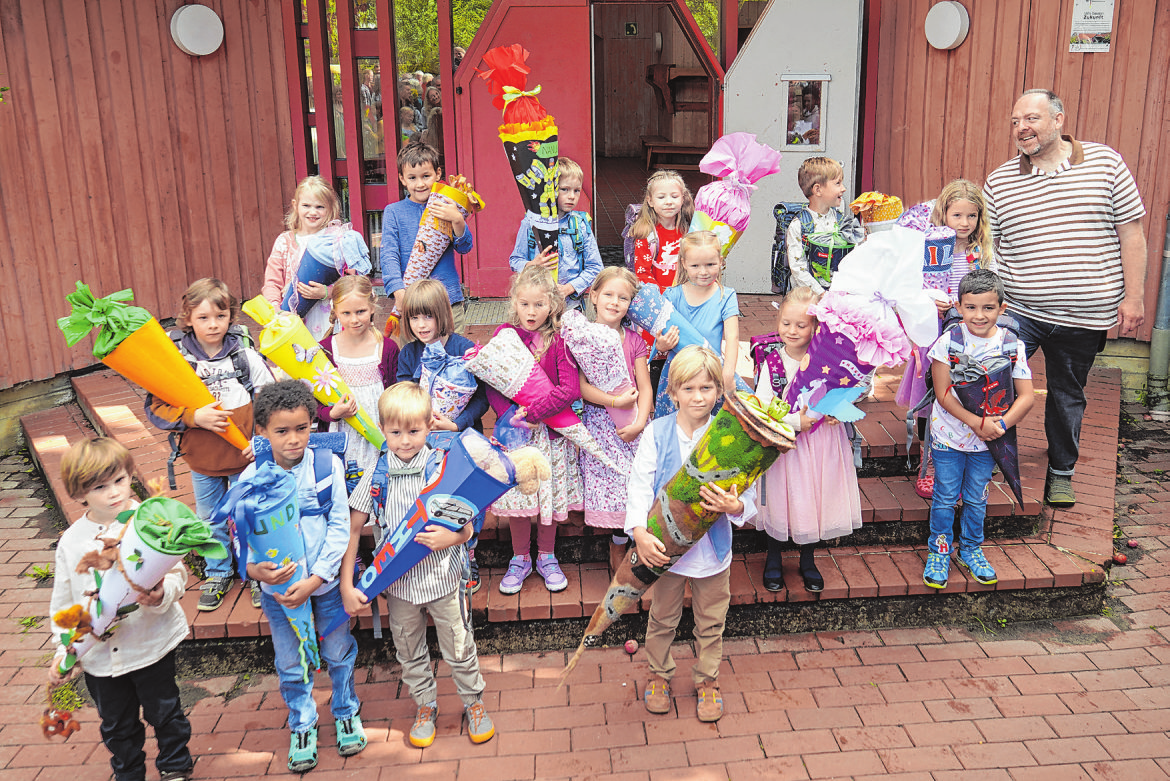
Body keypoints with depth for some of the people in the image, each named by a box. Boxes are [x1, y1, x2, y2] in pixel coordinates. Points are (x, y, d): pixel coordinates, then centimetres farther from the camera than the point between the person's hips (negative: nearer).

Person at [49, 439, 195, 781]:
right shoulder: (71, 541, -3)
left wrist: (160, 594, -33)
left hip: (151, 642, -3)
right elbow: (63, 601, 6)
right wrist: (63, 650, 5)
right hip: (98, 653, 3)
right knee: (116, 725, 20)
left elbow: (176, 573, -12)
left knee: (164, 712, 14)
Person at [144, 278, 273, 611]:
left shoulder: (245, 353, -8)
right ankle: (218, 575, 38)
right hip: (201, 459, 1)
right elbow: (157, 407, -8)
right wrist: (194, 417, -22)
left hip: (246, 457, -1)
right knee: (210, 520, 18)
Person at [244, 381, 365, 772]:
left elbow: (340, 528, -13)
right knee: (291, 665, 16)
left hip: (326, 580, 0)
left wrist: (315, 579, -19)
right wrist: (254, 568, -29)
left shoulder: (327, 465, -14)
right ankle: (302, 724, 40)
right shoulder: (250, 479, -12)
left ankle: (346, 712, 43)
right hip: (277, 588, 1)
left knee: (339, 652, 18)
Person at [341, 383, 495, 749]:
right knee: (409, 653, 18)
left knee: (459, 649, 12)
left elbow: (468, 526, -5)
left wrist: (452, 537, -28)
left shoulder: (444, 469, -11)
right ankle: (425, 705, 40)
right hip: (398, 581, 2)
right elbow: (352, 529, -2)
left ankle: (473, 702, 36)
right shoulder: (376, 476, -7)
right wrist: (347, 584, -7)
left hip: (443, 577, -2)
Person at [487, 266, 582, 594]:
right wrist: (510, 416, -20)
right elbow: (492, 386, -5)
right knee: (516, 497, 7)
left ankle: (546, 557, 31)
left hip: (550, 429, -1)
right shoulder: (503, 335, -3)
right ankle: (520, 559, 28)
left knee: (550, 496, 10)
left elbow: (570, 389, -18)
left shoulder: (558, 340, -9)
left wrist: (532, 413, -21)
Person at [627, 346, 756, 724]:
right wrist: (640, 532, -26)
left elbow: (749, 494, -9)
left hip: (713, 546, 0)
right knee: (662, 617, 19)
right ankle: (659, 674, 44)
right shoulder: (657, 433, -11)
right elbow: (640, 484, -13)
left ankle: (707, 680, 41)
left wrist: (734, 505, -32)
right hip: (665, 545, 0)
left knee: (710, 621, 18)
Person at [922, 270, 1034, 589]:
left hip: (988, 438, 2)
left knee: (977, 498, 17)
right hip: (949, 434, -2)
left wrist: (1001, 424, -23)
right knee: (945, 497, 9)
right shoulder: (948, 342, -14)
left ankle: (971, 549, 37)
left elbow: (1026, 397, -6)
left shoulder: (1012, 346, -7)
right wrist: (978, 422, -24)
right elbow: (943, 394, -16)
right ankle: (939, 551, 27)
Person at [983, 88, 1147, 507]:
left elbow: (1131, 233, 0)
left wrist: (1133, 297, -5)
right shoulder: (998, 181, 1)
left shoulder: (1104, 162, -2)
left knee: (1068, 395, 14)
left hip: (1084, 316, 0)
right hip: (1018, 311, 0)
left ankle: (1062, 472, 32)